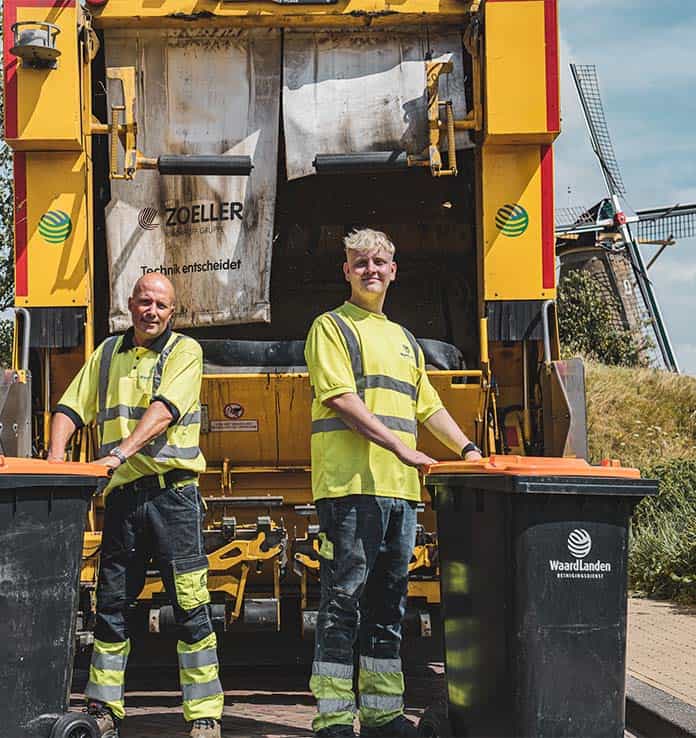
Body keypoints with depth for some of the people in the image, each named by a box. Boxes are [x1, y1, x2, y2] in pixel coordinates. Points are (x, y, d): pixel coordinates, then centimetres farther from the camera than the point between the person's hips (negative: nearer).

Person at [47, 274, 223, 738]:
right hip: (123, 493, 5)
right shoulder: (108, 353, 17)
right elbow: (72, 407, 11)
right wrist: (56, 455, -7)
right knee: (111, 603, 8)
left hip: (172, 490, -4)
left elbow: (164, 410, -14)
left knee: (190, 603, -5)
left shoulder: (185, 350, 1)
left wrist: (121, 453, -26)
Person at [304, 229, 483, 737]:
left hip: (400, 487, 7)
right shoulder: (332, 327, 2)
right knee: (344, 600, -7)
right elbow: (342, 399, -10)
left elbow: (428, 405, 27)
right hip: (351, 484, -7)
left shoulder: (405, 340, 25)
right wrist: (401, 448, -17)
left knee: (388, 603, 10)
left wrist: (467, 448, 12)